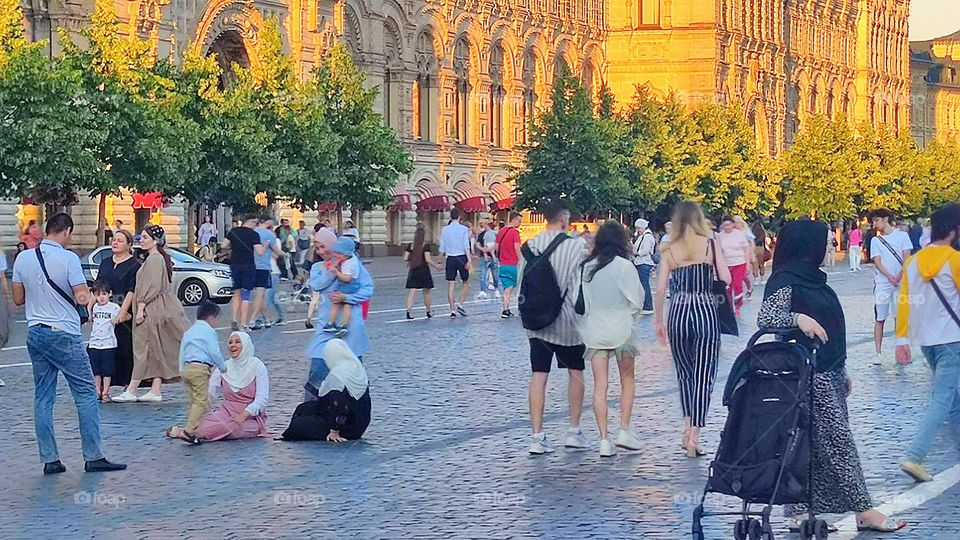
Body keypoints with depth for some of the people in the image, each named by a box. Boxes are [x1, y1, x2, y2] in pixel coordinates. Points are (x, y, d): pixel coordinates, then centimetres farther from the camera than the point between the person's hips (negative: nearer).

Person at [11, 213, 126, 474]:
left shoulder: (23, 258, 4)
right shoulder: (68, 258, -12)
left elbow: (18, 299, 10)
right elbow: (82, 298, -15)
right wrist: (85, 290, 7)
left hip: (35, 333, 6)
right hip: (64, 335, -6)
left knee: (43, 398, 8)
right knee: (86, 394, 1)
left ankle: (49, 459, 7)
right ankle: (93, 457, 0)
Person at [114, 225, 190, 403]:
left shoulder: (154, 259, -14)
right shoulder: (160, 258, 17)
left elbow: (152, 287, -20)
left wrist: (141, 309, -19)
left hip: (151, 310, -10)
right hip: (158, 311, 10)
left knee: (142, 348, -6)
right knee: (156, 350, 9)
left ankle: (131, 391, -3)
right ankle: (155, 391, 10)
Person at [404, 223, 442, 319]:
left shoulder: (411, 246, 3)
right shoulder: (426, 246, -8)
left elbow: (405, 258, 1)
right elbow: (428, 260, -15)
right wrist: (436, 266, -5)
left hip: (413, 271, 2)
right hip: (423, 270, -2)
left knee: (411, 292, -4)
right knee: (426, 292, 14)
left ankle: (408, 311, -22)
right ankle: (428, 311, 25)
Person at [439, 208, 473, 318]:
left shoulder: (444, 229, 2)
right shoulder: (464, 229, -4)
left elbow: (442, 248, 4)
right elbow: (466, 246, -11)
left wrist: (442, 261, 14)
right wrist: (469, 259, -13)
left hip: (450, 258, 2)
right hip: (461, 257, -2)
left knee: (451, 285, 3)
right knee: (465, 283, 14)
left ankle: (453, 310, 0)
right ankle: (460, 304, 0)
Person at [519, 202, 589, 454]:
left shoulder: (530, 245, 0)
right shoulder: (575, 245, -10)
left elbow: (521, 281, 5)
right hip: (567, 320, -3)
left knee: (539, 375, 3)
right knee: (575, 372, 15)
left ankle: (537, 436, -1)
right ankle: (574, 432, 17)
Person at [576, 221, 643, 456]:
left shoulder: (586, 267, 1)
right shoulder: (624, 266, -10)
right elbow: (636, 301, -6)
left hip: (594, 329, 3)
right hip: (620, 329, -3)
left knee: (600, 385, 3)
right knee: (627, 381, 14)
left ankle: (604, 439, -1)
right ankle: (624, 430, 6)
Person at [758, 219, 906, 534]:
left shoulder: (812, 278, 15)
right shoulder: (785, 282, -12)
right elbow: (765, 318, -24)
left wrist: (842, 372, 23)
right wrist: (797, 318, -40)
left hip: (828, 374, 9)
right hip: (808, 376, -9)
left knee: (812, 445, 8)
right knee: (838, 440, -6)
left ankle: (798, 513, 11)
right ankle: (863, 511, -3)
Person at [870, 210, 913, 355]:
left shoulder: (902, 235, 5)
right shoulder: (875, 240, 9)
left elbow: (907, 258, -2)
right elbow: (877, 262, -1)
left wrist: (899, 276, -16)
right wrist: (890, 277, -18)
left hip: (901, 282, -1)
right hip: (882, 283, 1)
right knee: (880, 319, -1)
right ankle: (878, 352, -1)